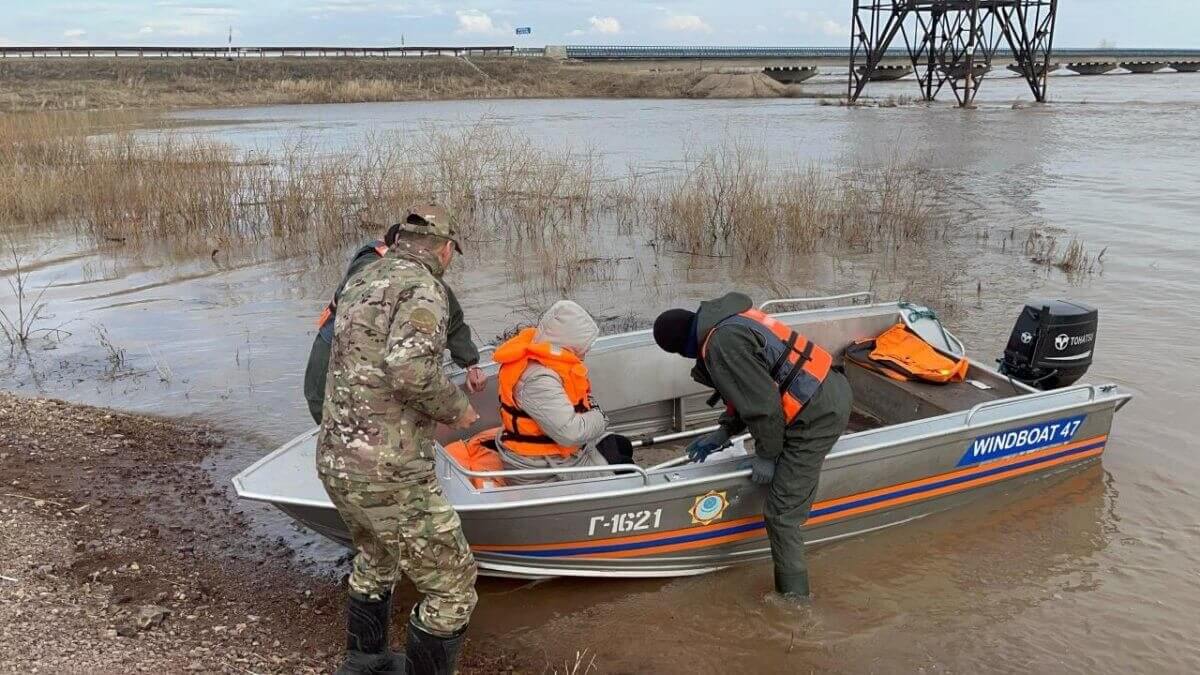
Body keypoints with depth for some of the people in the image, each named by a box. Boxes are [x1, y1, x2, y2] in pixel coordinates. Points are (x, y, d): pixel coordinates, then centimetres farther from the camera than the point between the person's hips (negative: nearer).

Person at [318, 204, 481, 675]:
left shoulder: (361, 281, 14)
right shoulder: (422, 288, -14)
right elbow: (410, 369, -32)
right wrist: (455, 407, -13)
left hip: (336, 460, 10)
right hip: (388, 474, -9)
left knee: (376, 557, 34)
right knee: (452, 587, 7)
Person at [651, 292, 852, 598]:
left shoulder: (721, 345, -20)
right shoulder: (728, 322, 13)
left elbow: (762, 403, -20)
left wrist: (766, 454, -7)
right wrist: (724, 432, 21)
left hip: (816, 414, -11)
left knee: (781, 512, -4)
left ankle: (793, 593, 7)